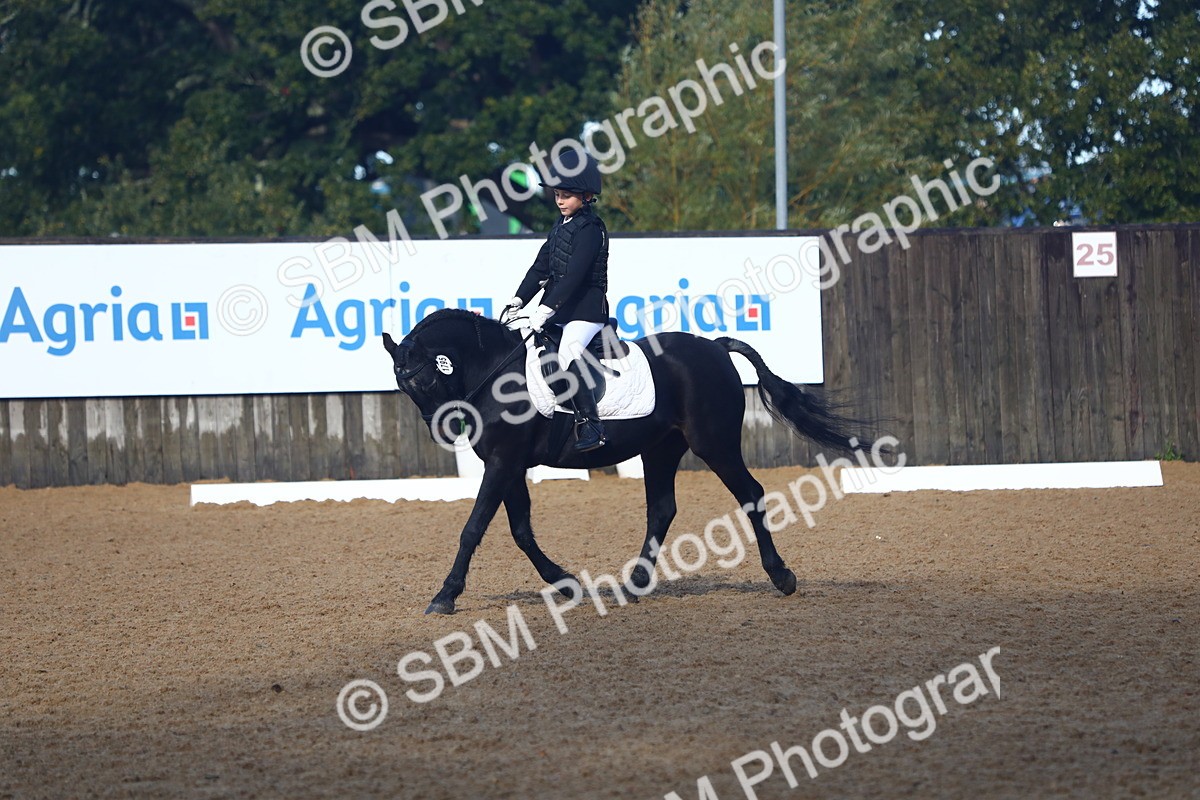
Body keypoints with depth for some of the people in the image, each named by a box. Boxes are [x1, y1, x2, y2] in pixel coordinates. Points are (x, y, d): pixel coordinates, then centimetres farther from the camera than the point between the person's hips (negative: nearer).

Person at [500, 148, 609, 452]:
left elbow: (574, 275, -22)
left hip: (585, 310, -10)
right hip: (558, 309, 10)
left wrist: (546, 310, -26)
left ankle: (591, 425, -32)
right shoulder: (561, 225, 15)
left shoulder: (590, 229, -13)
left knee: (567, 354, -30)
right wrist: (518, 301, 7)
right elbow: (542, 267, 16)